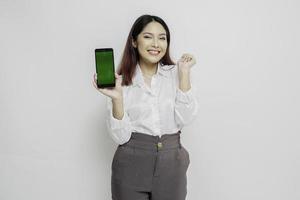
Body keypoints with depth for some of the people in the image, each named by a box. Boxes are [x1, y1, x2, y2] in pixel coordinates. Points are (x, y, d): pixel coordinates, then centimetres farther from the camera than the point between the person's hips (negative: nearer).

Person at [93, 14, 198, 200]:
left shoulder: (176, 74, 1)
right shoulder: (122, 81, -2)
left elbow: (185, 118, -11)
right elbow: (121, 136, -7)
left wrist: (185, 73, -11)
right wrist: (117, 98, -21)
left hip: (171, 164, 1)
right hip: (131, 165, -1)